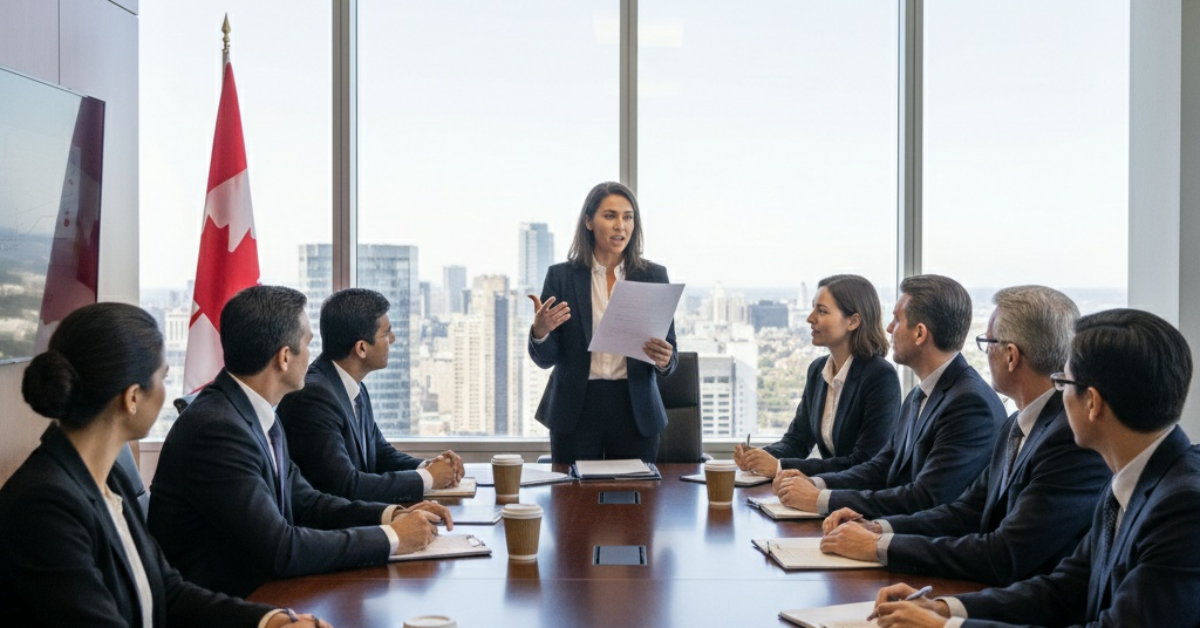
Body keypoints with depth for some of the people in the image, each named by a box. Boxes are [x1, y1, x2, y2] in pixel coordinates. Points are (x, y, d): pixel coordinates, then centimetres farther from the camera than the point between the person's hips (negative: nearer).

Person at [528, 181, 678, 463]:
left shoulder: (654, 276, 3)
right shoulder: (561, 276, 1)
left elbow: (671, 354, 3)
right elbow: (545, 358, 0)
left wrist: (664, 360, -19)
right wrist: (539, 332, -21)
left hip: (636, 411, 1)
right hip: (576, 411, -1)